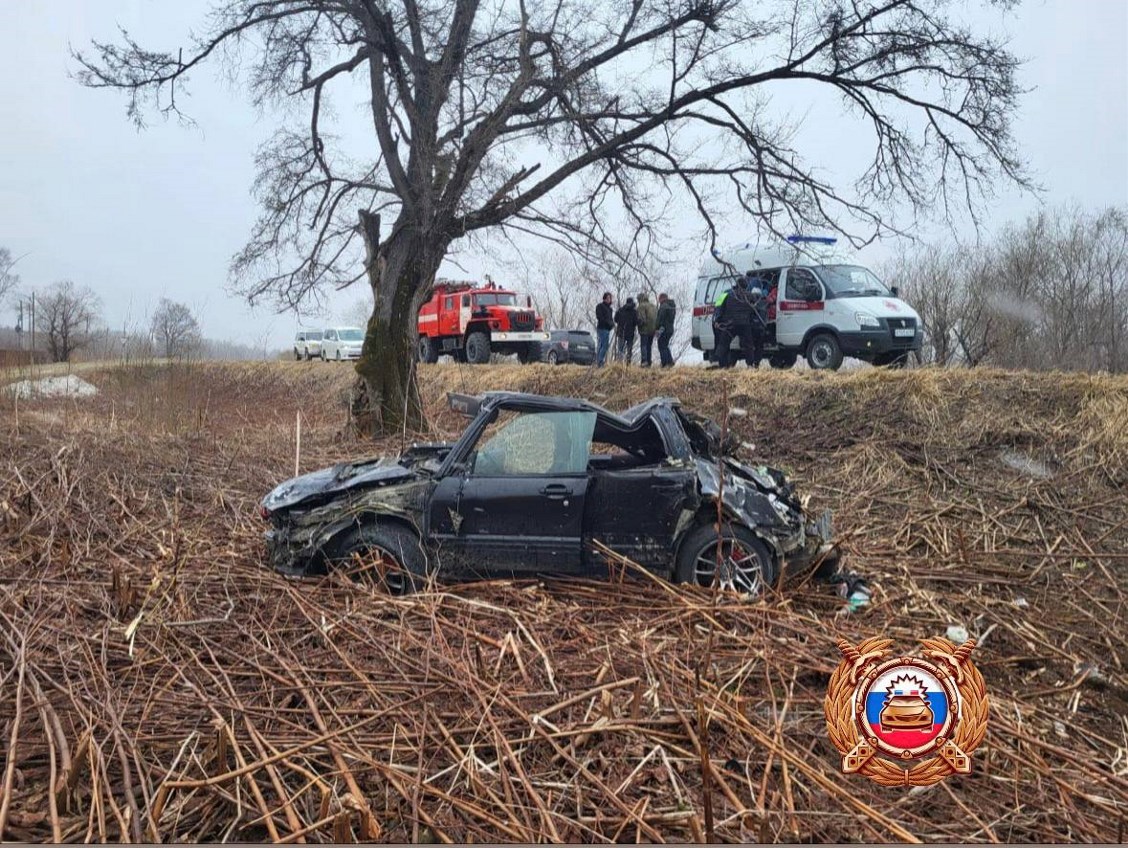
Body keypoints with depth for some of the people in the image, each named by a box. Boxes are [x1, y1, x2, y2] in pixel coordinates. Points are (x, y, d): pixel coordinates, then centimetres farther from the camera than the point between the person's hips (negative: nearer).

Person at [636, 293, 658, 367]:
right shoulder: (654, 306, 18)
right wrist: (656, 328, 14)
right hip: (652, 330, 7)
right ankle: (649, 363, 11)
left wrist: (640, 325, -1)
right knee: (649, 346, 12)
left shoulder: (642, 306, -7)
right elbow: (657, 318, 15)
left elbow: (641, 318, -17)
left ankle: (644, 361, -20)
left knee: (643, 345, -6)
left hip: (645, 329, -7)